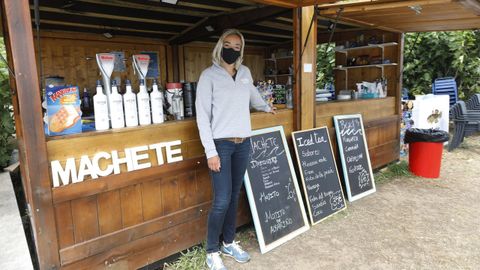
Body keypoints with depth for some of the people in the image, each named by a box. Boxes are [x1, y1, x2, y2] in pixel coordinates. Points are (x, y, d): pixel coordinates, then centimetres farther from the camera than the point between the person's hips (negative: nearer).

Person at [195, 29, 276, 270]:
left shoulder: (245, 73, 10)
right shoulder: (209, 75, -5)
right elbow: (202, 115, -9)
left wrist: (266, 107, 49)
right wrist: (210, 151, -15)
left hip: (243, 143, 5)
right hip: (221, 143, -5)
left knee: (234, 196, 12)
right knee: (222, 200, -6)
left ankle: (229, 243, 30)